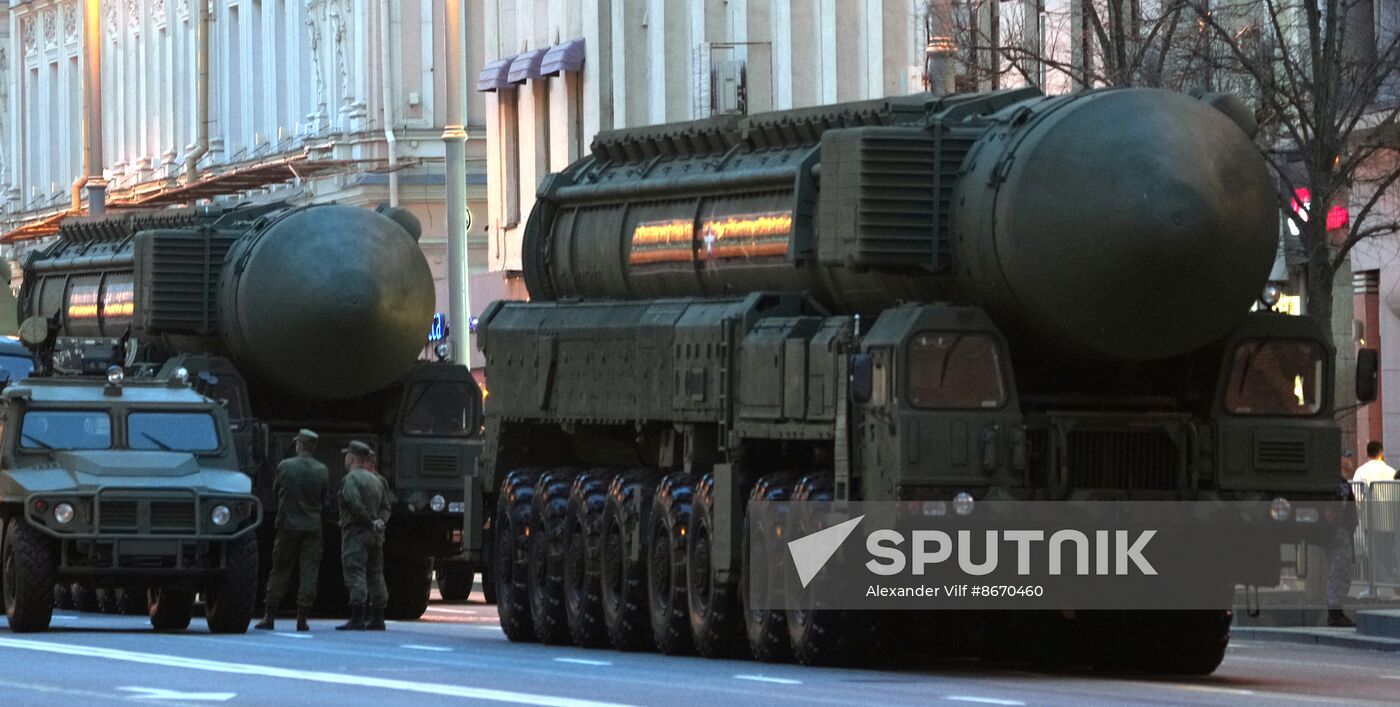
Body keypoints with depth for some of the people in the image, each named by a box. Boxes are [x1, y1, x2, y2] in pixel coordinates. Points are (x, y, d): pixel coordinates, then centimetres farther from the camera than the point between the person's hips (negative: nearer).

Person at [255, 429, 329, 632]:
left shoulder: (284, 466, -6)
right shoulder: (322, 471, -3)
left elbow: (275, 492, 6)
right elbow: (325, 498, 6)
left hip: (288, 525, -1)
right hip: (312, 526, 1)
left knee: (280, 572, 6)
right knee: (309, 573, 3)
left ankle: (269, 616, 6)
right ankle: (302, 618, -2)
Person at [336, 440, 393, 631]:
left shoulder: (351, 479, -10)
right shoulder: (377, 480, 17)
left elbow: (355, 504, -23)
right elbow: (386, 506, 14)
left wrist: (370, 522, -13)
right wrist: (381, 521, -2)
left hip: (355, 534, -8)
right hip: (376, 536, 8)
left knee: (355, 574, -11)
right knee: (375, 575, 12)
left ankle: (357, 619, -17)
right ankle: (377, 619, 15)